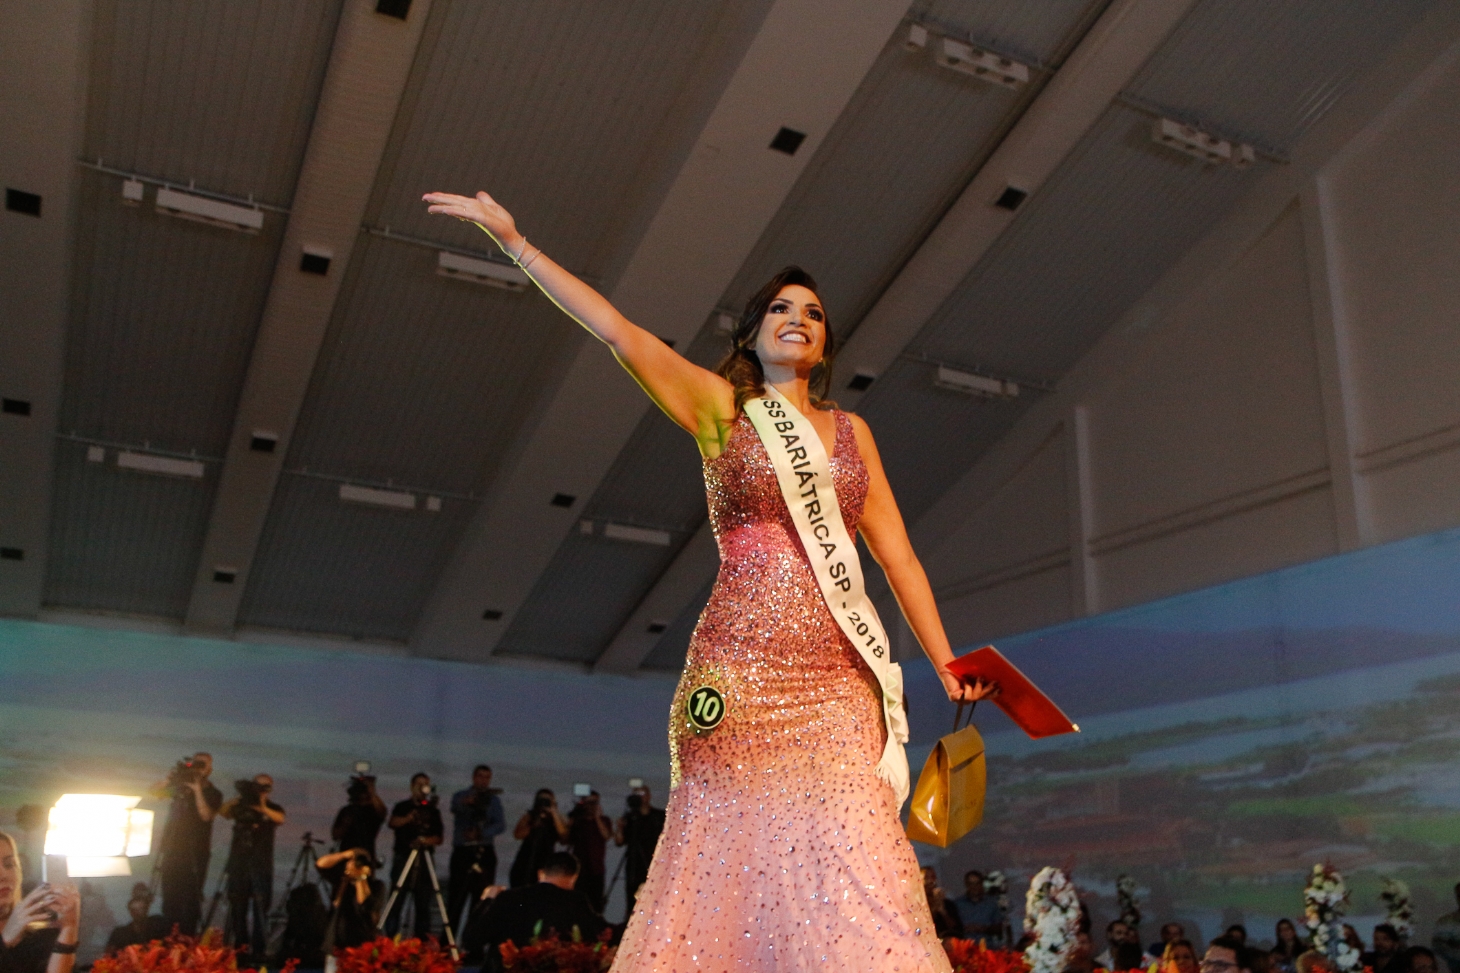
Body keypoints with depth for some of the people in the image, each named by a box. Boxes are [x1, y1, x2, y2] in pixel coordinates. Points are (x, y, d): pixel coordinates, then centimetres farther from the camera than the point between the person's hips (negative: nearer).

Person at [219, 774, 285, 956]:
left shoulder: (272, 808, 8)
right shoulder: (241, 806, 12)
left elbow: (280, 818, -14)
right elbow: (223, 811, -5)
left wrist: (262, 808, -29)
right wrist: (238, 799, -21)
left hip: (261, 864, -2)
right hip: (239, 861, 2)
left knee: (261, 906, -8)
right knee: (237, 905, 2)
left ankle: (258, 949, -9)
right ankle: (239, 947, 9)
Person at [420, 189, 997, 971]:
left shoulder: (850, 431, 17)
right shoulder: (721, 407, 8)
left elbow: (897, 557, 15)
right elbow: (617, 332, -2)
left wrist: (947, 666, 9)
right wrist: (513, 241, -7)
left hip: (839, 685, 3)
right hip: (742, 676, -3)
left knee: (854, 876, -4)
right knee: (729, 866, 1)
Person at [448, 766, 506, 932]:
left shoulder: (494, 800, 12)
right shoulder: (460, 796, 7)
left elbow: (501, 825, -1)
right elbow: (456, 808, -17)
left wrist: (481, 833, -17)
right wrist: (467, 801, -40)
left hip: (484, 853, 2)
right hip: (462, 852, -2)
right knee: (456, 898, -6)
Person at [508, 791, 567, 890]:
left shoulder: (557, 818, 8)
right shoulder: (529, 816, 7)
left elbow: (563, 835, -9)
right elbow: (517, 835, -5)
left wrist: (554, 813, -9)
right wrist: (534, 825, -14)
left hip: (545, 862, 0)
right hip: (525, 862, 0)